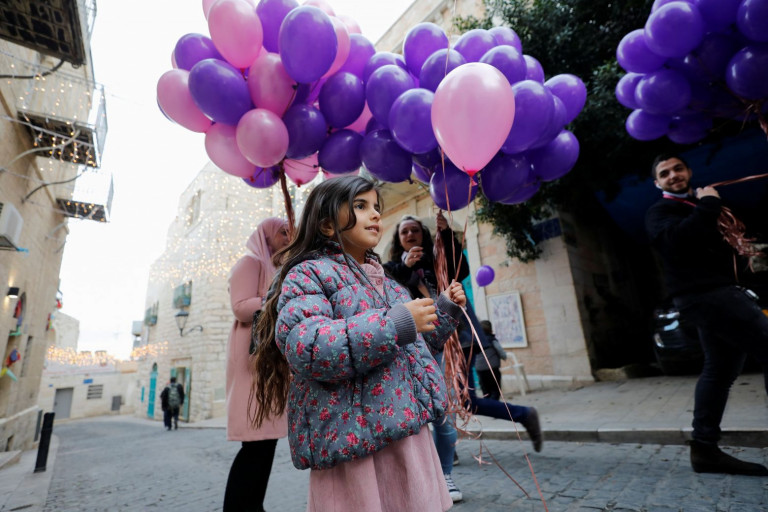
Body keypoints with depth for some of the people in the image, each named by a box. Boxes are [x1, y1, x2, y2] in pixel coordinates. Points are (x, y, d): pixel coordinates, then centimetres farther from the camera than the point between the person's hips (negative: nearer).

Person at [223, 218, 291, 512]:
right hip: (255, 356, -9)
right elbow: (242, 308, -13)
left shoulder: (274, 269, 25)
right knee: (257, 440, -11)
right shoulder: (251, 262, -1)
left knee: (267, 436, 8)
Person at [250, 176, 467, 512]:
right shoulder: (309, 273, -9)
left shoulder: (382, 281, 16)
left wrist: (446, 310, 13)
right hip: (354, 441, -7)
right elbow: (303, 348, -26)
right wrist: (394, 325, -26)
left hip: (405, 431, 8)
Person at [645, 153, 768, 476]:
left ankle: (705, 448, 12)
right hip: (705, 293, -9)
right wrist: (709, 205, -13)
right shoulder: (660, 211, -1)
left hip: (717, 291, 9)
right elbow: (676, 241, -22)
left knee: (719, 368, 7)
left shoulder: (701, 204, 28)